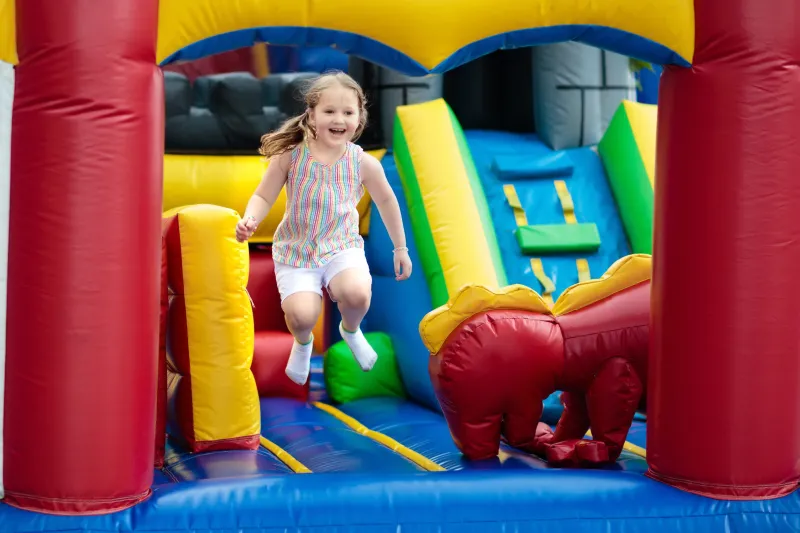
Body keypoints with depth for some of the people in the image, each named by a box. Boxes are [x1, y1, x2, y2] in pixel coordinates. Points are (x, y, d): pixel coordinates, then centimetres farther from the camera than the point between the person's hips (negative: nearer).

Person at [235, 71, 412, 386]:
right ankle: (303, 343, 18)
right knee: (301, 314, -25)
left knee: (357, 294, -31)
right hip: (295, 249, -1)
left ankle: (351, 330, 10)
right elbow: (263, 197, -3)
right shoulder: (290, 155, -11)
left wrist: (400, 247, 16)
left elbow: (386, 202, 9)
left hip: (342, 247, 1)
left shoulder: (364, 163, -7)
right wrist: (250, 220, -26)